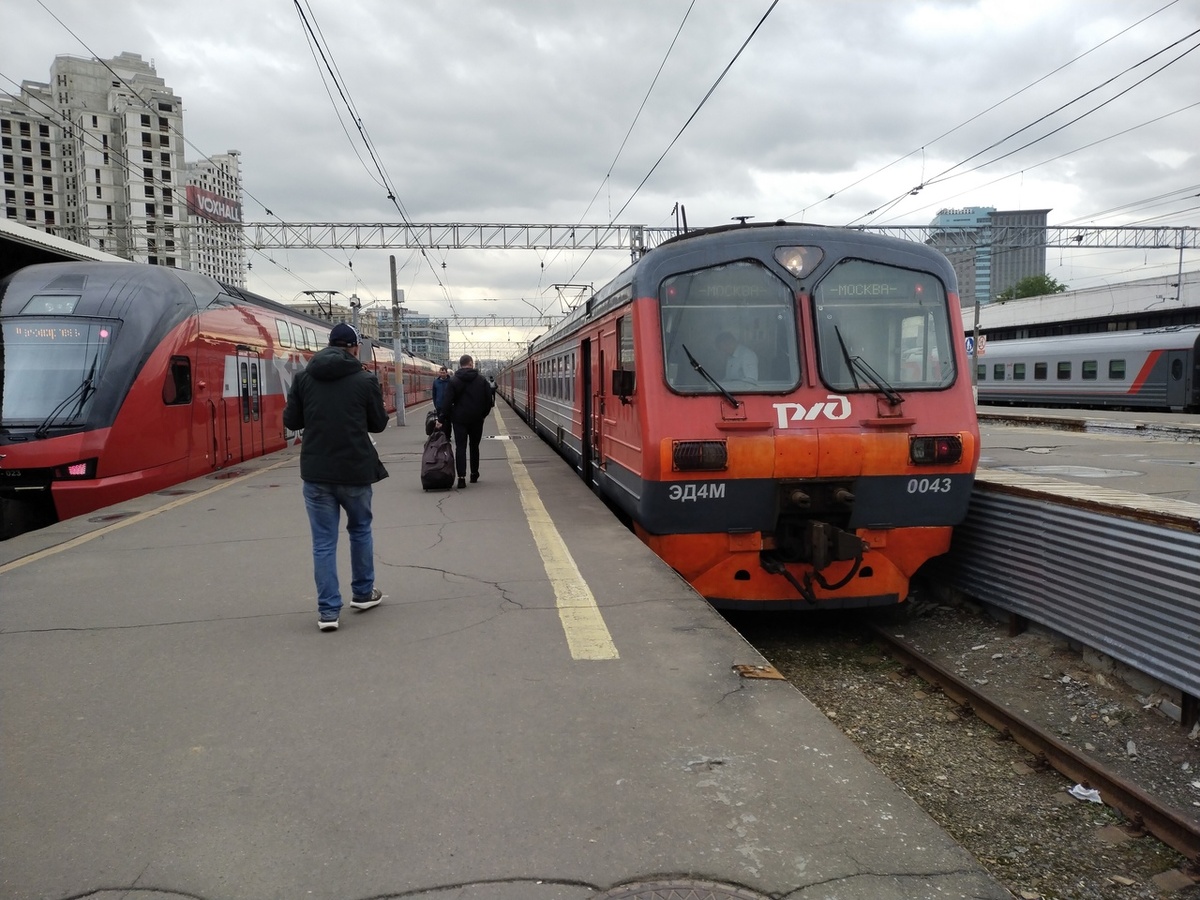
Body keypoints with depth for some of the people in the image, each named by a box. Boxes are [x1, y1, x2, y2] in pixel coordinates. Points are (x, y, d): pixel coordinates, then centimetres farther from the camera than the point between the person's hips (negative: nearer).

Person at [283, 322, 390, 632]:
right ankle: (363, 593, 33)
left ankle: (328, 611, 5)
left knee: (323, 542, 6)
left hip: (315, 472, 1)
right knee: (360, 530, 21)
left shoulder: (303, 377, 2)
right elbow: (379, 423, 3)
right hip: (355, 470, -1)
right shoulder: (365, 379, -6)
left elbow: (291, 421, 7)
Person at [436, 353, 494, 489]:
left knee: (460, 447, -2)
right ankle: (474, 474, 22)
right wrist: (484, 414, 15)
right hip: (477, 419, 2)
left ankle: (461, 477, -14)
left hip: (459, 419, -1)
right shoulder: (481, 380, 0)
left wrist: (441, 418, -6)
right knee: (474, 446, 15)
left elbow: (447, 401, -8)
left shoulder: (453, 380, -4)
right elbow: (488, 399, 2)